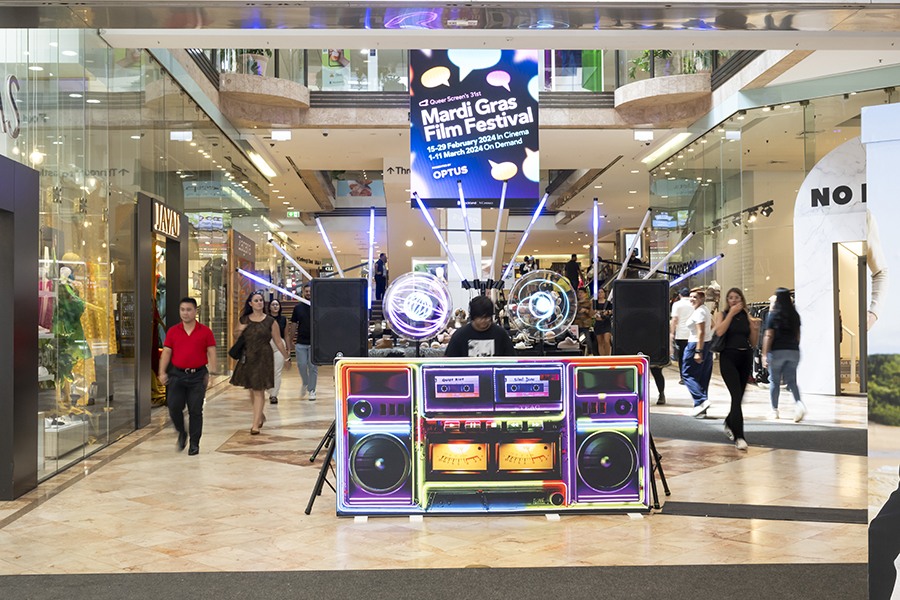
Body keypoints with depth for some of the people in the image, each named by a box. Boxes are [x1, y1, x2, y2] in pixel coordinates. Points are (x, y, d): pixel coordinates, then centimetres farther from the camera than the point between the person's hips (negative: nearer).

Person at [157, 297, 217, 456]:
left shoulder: (205, 331, 1)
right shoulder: (173, 331, 6)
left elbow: (211, 353, 0)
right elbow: (166, 352, 6)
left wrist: (212, 373, -10)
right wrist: (162, 372, -4)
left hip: (197, 375, -2)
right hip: (177, 375, 2)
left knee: (195, 411, 0)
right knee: (174, 407, -7)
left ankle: (194, 443, 12)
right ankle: (181, 433, 20)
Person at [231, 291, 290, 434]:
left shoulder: (270, 322, -2)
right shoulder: (244, 320, 7)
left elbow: (278, 342, 3)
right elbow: (236, 335, 21)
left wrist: (286, 357, 5)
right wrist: (240, 330, -1)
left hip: (263, 359, -4)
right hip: (247, 358, 4)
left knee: (259, 391, -6)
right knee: (251, 390, 11)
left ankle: (255, 424, -4)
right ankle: (260, 415, 36)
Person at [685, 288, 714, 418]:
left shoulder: (699, 312, -16)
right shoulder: (705, 310, 14)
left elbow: (701, 332, -22)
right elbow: (712, 325, 29)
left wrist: (698, 352, -25)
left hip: (696, 345, -10)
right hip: (708, 344, 10)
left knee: (687, 374, -1)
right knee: (703, 377, 9)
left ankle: (701, 400, -15)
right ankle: (701, 410, 10)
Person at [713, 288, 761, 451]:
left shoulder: (747, 317, 12)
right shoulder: (722, 314, 6)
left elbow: (753, 343, 12)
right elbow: (719, 331, -15)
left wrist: (756, 329, -6)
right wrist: (731, 313, -12)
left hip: (746, 358, 4)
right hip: (728, 357, -4)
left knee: (739, 397, 12)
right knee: (736, 395, -16)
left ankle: (729, 424, 39)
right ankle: (739, 437, -18)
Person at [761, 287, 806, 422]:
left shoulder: (773, 315, -6)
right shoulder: (795, 315, 7)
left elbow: (769, 336, -11)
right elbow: (798, 336, 13)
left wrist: (764, 354, -13)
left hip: (777, 351, -3)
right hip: (793, 351, 4)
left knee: (775, 382, 8)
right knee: (792, 381, 5)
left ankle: (774, 410, 15)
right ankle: (799, 403, -19)